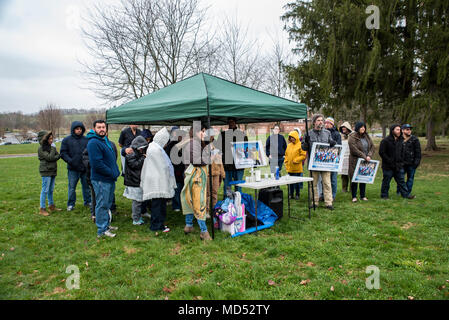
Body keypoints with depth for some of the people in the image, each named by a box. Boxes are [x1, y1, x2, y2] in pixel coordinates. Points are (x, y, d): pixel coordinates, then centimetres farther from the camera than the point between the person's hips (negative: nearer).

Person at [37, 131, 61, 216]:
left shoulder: (51, 147, 13)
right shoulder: (41, 149, -9)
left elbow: (57, 156, 8)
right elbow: (49, 157, -17)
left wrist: (58, 156, -13)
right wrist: (53, 150, -8)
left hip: (53, 171, 7)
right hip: (46, 171, -7)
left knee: (51, 190, 14)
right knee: (45, 190, -5)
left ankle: (51, 206, 23)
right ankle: (42, 209, 1)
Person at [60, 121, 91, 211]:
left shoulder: (86, 140, 6)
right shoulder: (67, 140, 2)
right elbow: (63, 153, -1)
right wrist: (70, 161, -15)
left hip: (85, 168, 2)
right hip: (73, 169, -1)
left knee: (86, 186, 12)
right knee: (72, 187, 5)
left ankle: (88, 202, 25)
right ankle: (70, 204, 17)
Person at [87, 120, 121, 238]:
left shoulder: (107, 141, 15)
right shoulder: (93, 143, -16)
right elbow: (97, 163, -23)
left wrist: (116, 171, 10)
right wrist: (112, 173, -17)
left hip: (110, 179, 9)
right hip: (101, 180, -9)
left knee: (108, 204, 19)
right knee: (102, 205, -2)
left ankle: (106, 224, 33)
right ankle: (102, 230, 7)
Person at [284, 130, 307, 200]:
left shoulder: (300, 145, -7)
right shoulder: (289, 145, 12)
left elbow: (303, 155, -11)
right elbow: (286, 155, 20)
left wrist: (296, 160, -15)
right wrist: (286, 162, 10)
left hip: (297, 168, -5)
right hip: (289, 168, 5)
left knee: (297, 182, 2)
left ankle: (297, 195, 14)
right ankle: (291, 194, 19)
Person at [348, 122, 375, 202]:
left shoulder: (367, 136, 12)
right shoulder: (352, 137, -8)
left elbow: (372, 146, 9)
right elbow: (354, 150, -16)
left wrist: (369, 156, -8)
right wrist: (364, 157, -17)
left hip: (366, 161, 5)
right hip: (355, 161, -5)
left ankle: (363, 196, 19)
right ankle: (354, 196, 8)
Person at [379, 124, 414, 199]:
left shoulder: (401, 141, 12)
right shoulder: (385, 141, -10)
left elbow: (402, 153, 21)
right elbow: (381, 153, -14)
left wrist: (401, 162, 8)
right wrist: (390, 162, -16)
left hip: (399, 166, 6)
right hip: (388, 167, -6)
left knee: (401, 180, 9)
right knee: (386, 181, 4)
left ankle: (405, 194, 16)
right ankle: (384, 195, 14)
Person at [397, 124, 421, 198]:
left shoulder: (415, 140, 1)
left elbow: (418, 152, 0)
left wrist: (416, 162, -7)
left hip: (411, 164, -1)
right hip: (401, 163, 1)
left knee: (410, 178, 6)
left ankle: (408, 193, 16)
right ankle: (398, 192, 16)